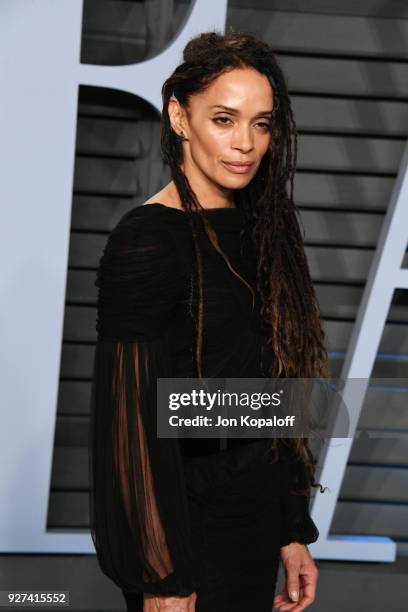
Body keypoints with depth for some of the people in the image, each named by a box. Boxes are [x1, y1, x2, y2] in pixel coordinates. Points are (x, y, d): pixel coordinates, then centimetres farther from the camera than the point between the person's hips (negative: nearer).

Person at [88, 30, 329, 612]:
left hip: (255, 520, 7)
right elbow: (133, 414, -19)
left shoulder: (258, 231, 6)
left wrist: (292, 530, 10)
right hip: (187, 521, -7)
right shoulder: (145, 240, -16)